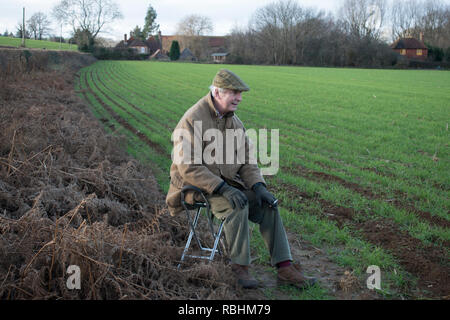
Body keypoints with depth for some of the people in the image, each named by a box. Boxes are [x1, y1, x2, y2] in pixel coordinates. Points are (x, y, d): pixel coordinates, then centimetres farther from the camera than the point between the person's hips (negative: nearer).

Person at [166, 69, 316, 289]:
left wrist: (258, 186, -10)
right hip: (195, 187, -7)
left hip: (225, 184, 7)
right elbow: (188, 168, -23)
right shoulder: (192, 120, -18)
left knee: (267, 204, -13)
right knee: (237, 204, -32)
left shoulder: (234, 122, 7)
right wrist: (223, 189, -30)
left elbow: (246, 161, 9)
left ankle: (285, 268, -12)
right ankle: (240, 267, -17)